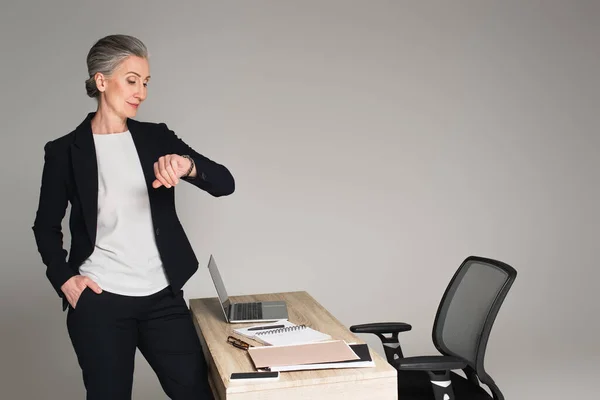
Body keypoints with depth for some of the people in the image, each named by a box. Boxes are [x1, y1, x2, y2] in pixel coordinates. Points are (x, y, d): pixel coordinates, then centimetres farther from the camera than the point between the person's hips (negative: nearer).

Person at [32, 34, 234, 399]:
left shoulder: (157, 138, 5)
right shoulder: (65, 151, -1)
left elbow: (225, 183, -2)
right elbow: (46, 226, 9)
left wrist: (188, 166, -22)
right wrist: (64, 278, -4)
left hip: (163, 298, 3)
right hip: (99, 303, -2)